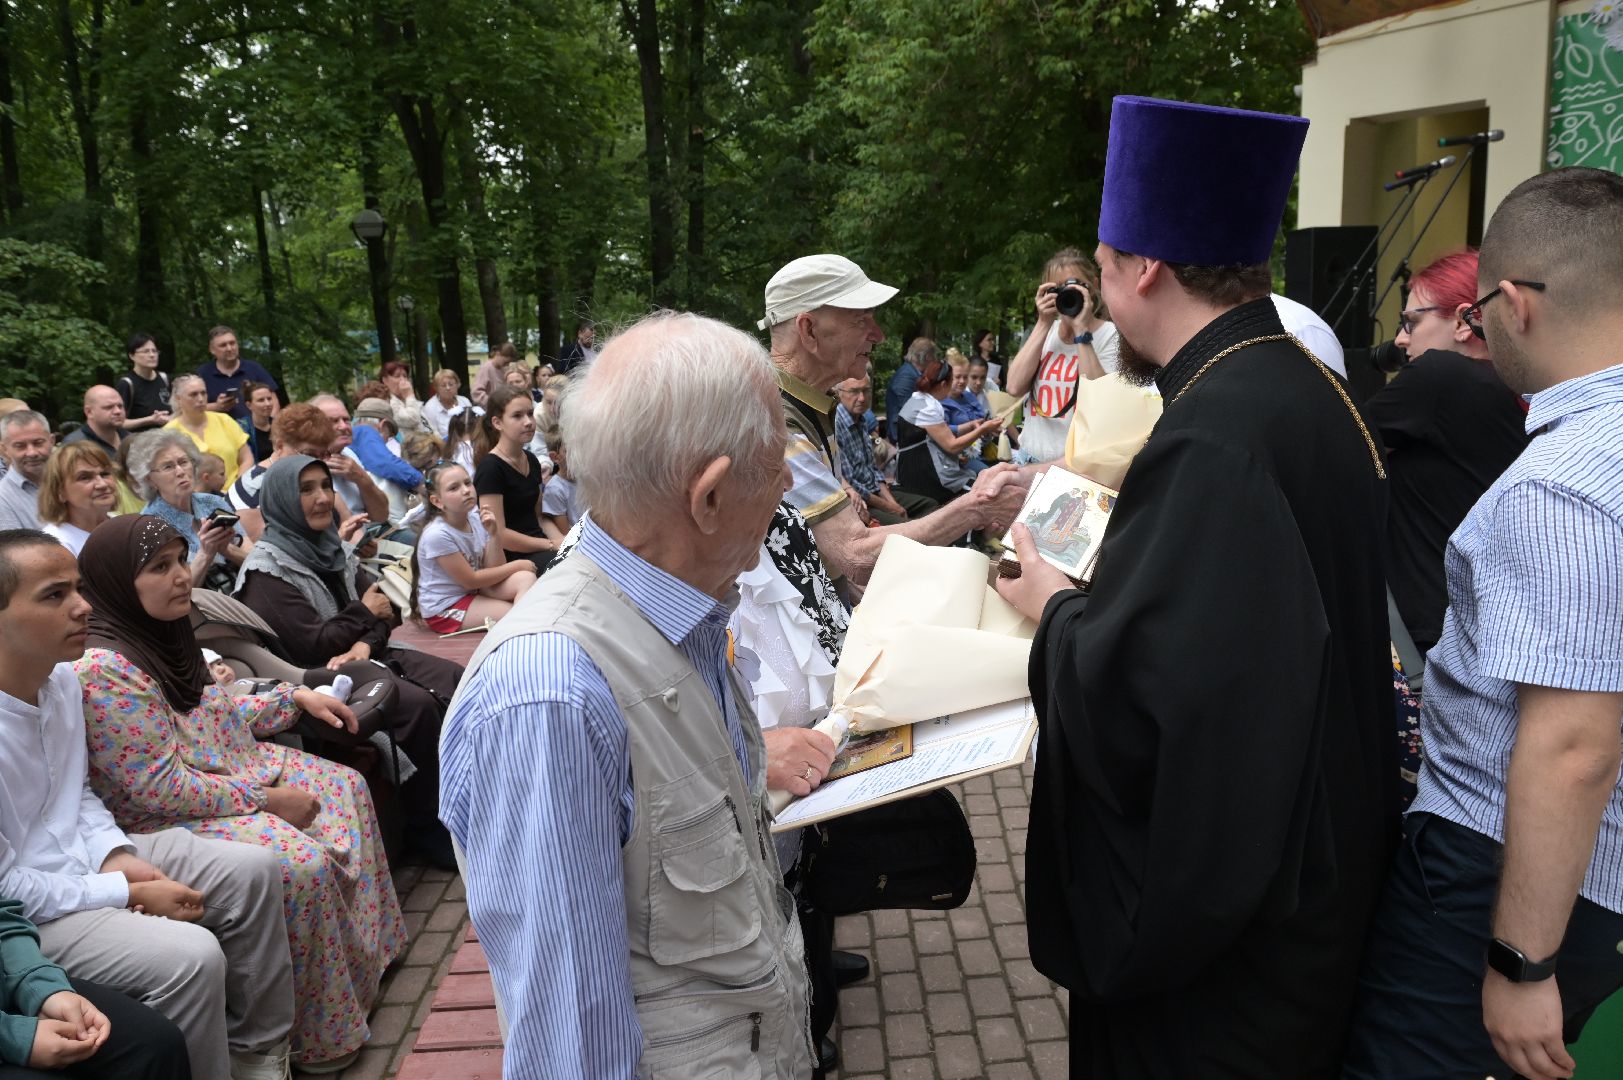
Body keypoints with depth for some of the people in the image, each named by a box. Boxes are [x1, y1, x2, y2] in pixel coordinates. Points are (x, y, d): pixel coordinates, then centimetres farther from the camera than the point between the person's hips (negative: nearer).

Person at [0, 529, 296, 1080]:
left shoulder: (63, 678, -1)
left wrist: (116, 855, -3)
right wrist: (130, 894, -17)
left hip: (85, 858, 9)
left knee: (252, 869, 1)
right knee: (192, 955, -27)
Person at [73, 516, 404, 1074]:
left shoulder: (163, 634, 3)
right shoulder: (103, 670, -27)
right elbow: (158, 789, -26)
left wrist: (294, 698, 7)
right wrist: (265, 799, -21)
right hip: (167, 821, -10)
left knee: (345, 787, 11)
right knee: (305, 862, -25)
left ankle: (364, 948, 26)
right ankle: (317, 1039, -5)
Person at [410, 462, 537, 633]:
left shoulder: (476, 521, -5)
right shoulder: (437, 535, -24)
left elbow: (495, 570, -3)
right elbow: (471, 580, -18)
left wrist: (493, 534, -17)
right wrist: (517, 565, -12)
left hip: (475, 592, 7)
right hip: (444, 608, -7)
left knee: (526, 578, -12)